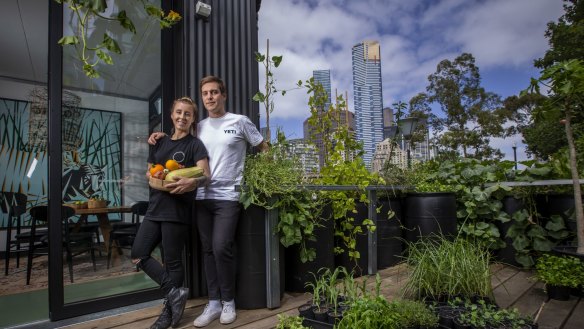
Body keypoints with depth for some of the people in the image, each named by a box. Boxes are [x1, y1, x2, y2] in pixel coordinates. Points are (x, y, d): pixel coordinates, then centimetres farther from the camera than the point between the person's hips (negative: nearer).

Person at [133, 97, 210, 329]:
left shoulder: (195, 144, -3)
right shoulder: (160, 143, 16)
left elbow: (205, 175, -16)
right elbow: (148, 172, 20)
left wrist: (190, 182, -38)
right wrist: (154, 177, -5)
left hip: (177, 210, -7)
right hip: (155, 207, 7)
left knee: (172, 261, 2)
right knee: (138, 255, 5)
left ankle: (169, 309, 21)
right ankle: (175, 292, 14)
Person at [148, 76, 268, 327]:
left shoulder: (240, 121, 2)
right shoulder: (198, 127, 14)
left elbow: (264, 148, 8)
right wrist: (161, 137, 9)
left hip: (228, 196, -4)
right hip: (202, 197, 5)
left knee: (221, 248, -10)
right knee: (208, 250, 8)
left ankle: (228, 302, 11)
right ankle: (214, 303, 20)